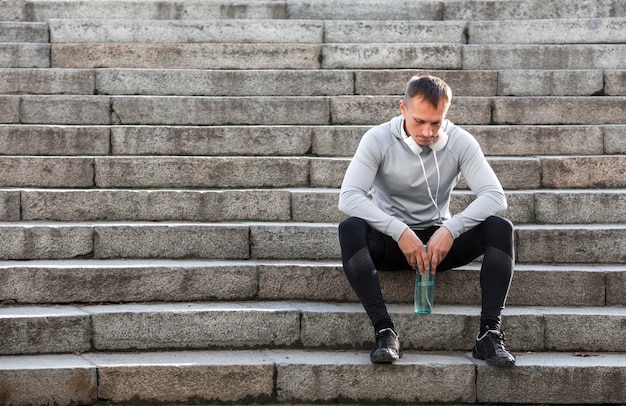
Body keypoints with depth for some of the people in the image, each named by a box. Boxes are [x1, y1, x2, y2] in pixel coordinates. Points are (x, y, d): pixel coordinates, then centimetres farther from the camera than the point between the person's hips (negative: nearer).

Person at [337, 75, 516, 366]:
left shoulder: (460, 142, -7)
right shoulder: (378, 140, -12)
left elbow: (495, 196, -15)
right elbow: (348, 197, -23)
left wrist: (450, 229, -31)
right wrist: (400, 232, -34)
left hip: (440, 241, 2)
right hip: (390, 242, -1)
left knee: (500, 228, -24)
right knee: (351, 229, -34)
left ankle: (490, 334, -28)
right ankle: (384, 331, -36)